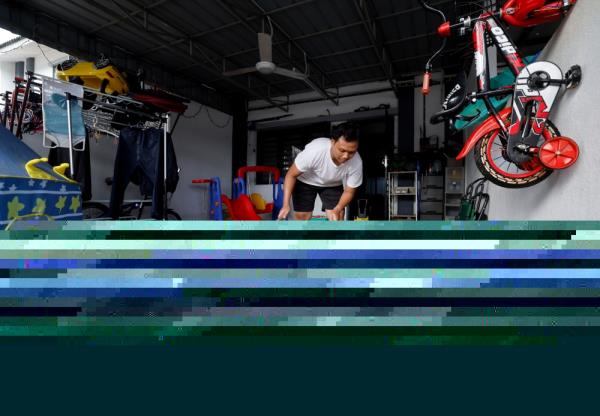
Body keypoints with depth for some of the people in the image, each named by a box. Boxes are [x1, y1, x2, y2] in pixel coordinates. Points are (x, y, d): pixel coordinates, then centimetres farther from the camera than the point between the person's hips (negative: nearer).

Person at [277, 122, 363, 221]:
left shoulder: (356, 162, -32)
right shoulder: (314, 150, -40)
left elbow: (349, 191, -17)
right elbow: (291, 175, -25)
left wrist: (337, 210, -36)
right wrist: (286, 205, -33)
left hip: (333, 185, 2)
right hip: (305, 182, -2)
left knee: (337, 218, -9)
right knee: (302, 217, -5)